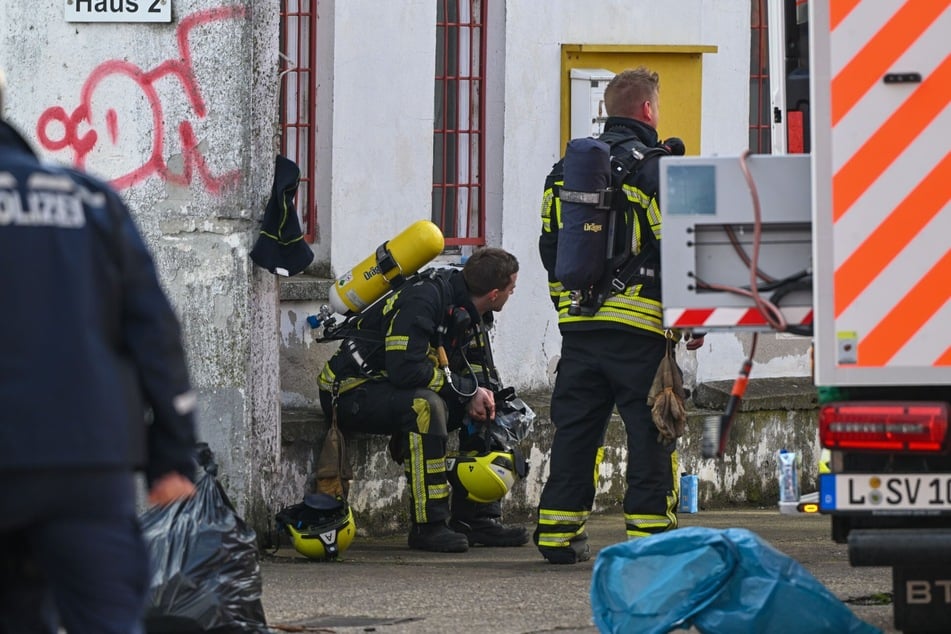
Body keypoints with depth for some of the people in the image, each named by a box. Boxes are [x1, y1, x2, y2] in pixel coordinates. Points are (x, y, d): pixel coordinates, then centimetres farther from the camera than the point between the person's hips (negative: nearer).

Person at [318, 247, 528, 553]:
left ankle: (477, 519, 2)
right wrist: (468, 389, -25)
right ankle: (428, 526, -32)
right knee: (425, 404, -36)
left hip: (404, 391, 9)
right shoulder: (422, 300, -24)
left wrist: (483, 391, -12)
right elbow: (405, 369, -33)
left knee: (484, 409, -1)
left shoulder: (471, 312, 6)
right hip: (354, 390, -9)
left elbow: (480, 371, 13)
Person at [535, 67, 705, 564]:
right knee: (650, 430, 0)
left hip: (578, 324, 6)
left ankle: (557, 531, 9)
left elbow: (551, 247, 19)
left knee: (575, 429, 10)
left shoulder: (565, 168, 13)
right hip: (639, 327, -6)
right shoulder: (654, 167, -8)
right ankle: (649, 529, -3)